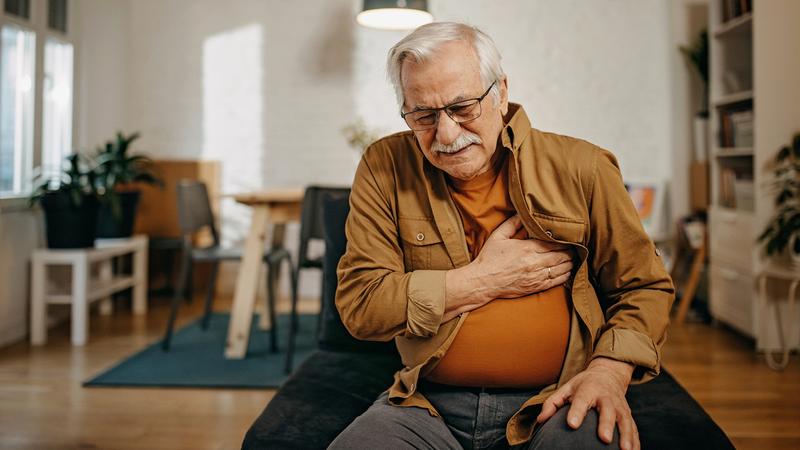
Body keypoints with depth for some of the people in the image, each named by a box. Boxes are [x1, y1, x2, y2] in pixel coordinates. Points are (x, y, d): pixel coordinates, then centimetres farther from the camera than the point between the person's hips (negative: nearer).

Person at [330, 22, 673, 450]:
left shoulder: (580, 167, 1)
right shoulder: (384, 169, 0)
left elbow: (644, 287, 6)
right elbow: (358, 305, -6)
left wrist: (609, 373, -12)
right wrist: (484, 280, -11)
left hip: (555, 404, -1)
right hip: (429, 406, 2)